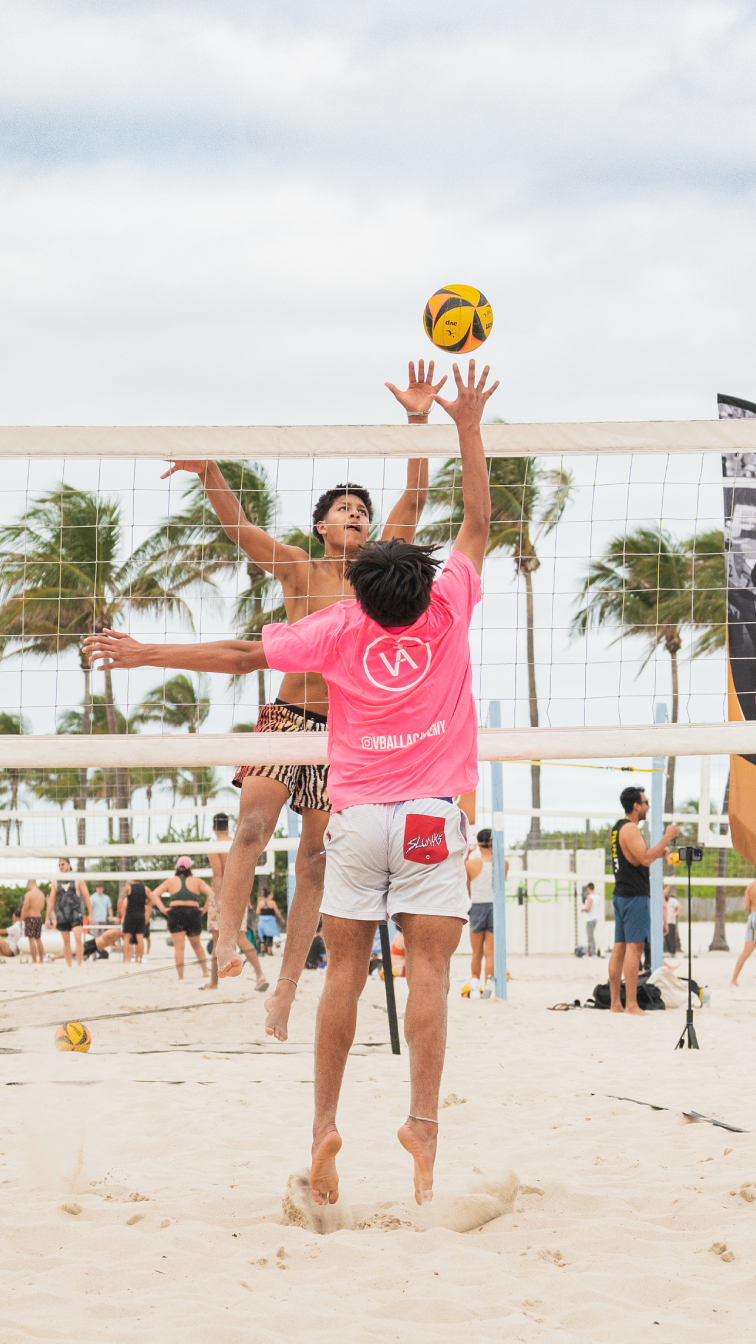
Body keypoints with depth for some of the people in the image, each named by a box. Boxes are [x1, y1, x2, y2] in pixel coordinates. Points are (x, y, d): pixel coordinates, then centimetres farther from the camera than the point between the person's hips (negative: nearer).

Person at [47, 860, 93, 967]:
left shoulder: (78, 879, 5)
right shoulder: (55, 881, 11)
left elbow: (86, 897, 5)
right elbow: (51, 900, 14)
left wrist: (90, 914, 0)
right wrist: (48, 917, 10)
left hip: (75, 912, -3)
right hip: (61, 914, 3)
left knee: (78, 939, -16)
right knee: (66, 942, 5)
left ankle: (79, 965, -15)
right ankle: (68, 966, 10)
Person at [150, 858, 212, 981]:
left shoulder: (170, 881, 12)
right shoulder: (196, 881, 10)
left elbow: (155, 894, 5)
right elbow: (210, 893, -3)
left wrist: (162, 909, -1)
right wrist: (205, 908, 1)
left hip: (176, 913, -1)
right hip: (193, 914, 1)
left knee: (179, 947, -1)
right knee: (197, 945, 20)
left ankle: (180, 976, -6)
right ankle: (205, 972, 19)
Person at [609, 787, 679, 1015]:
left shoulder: (618, 828, 17)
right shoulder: (630, 829, -14)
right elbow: (645, 859, -22)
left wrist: (658, 853, 15)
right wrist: (667, 837, -16)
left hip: (621, 894, 10)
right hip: (635, 895, -10)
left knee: (620, 947, 9)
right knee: (634, 947, -11)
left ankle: (615, 1002, 11)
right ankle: (631, 1005, -15)